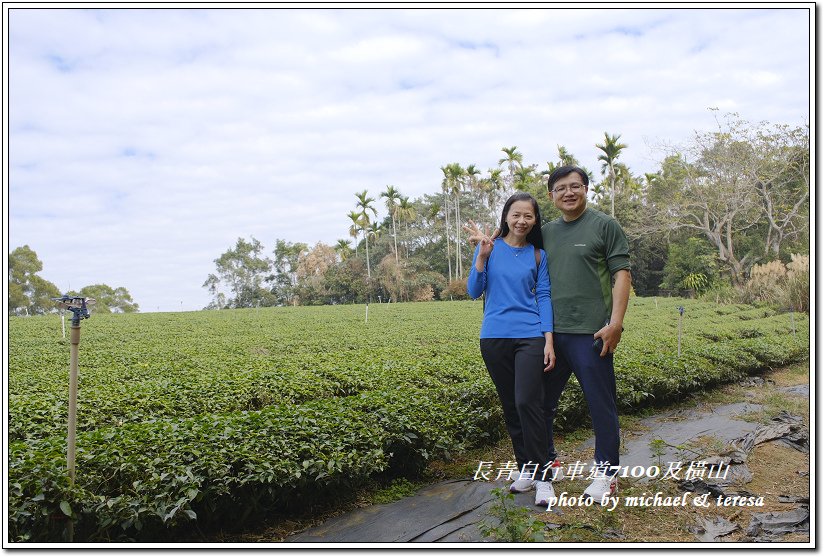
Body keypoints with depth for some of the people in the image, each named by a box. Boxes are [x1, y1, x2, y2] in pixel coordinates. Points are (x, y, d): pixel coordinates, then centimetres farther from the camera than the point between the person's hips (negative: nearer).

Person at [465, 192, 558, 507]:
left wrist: (549, 340, -4)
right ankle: (525, 466, 24)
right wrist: (481, 258, -13)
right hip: (494, 337, 2)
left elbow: (544, 297, 4)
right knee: (509, 406, 10)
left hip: (530, 337, -1)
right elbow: (474, 292, 0)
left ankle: (542, 475, -4)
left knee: (527, 402, -14)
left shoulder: (538, 255, 6)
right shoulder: (489, 248, 4)